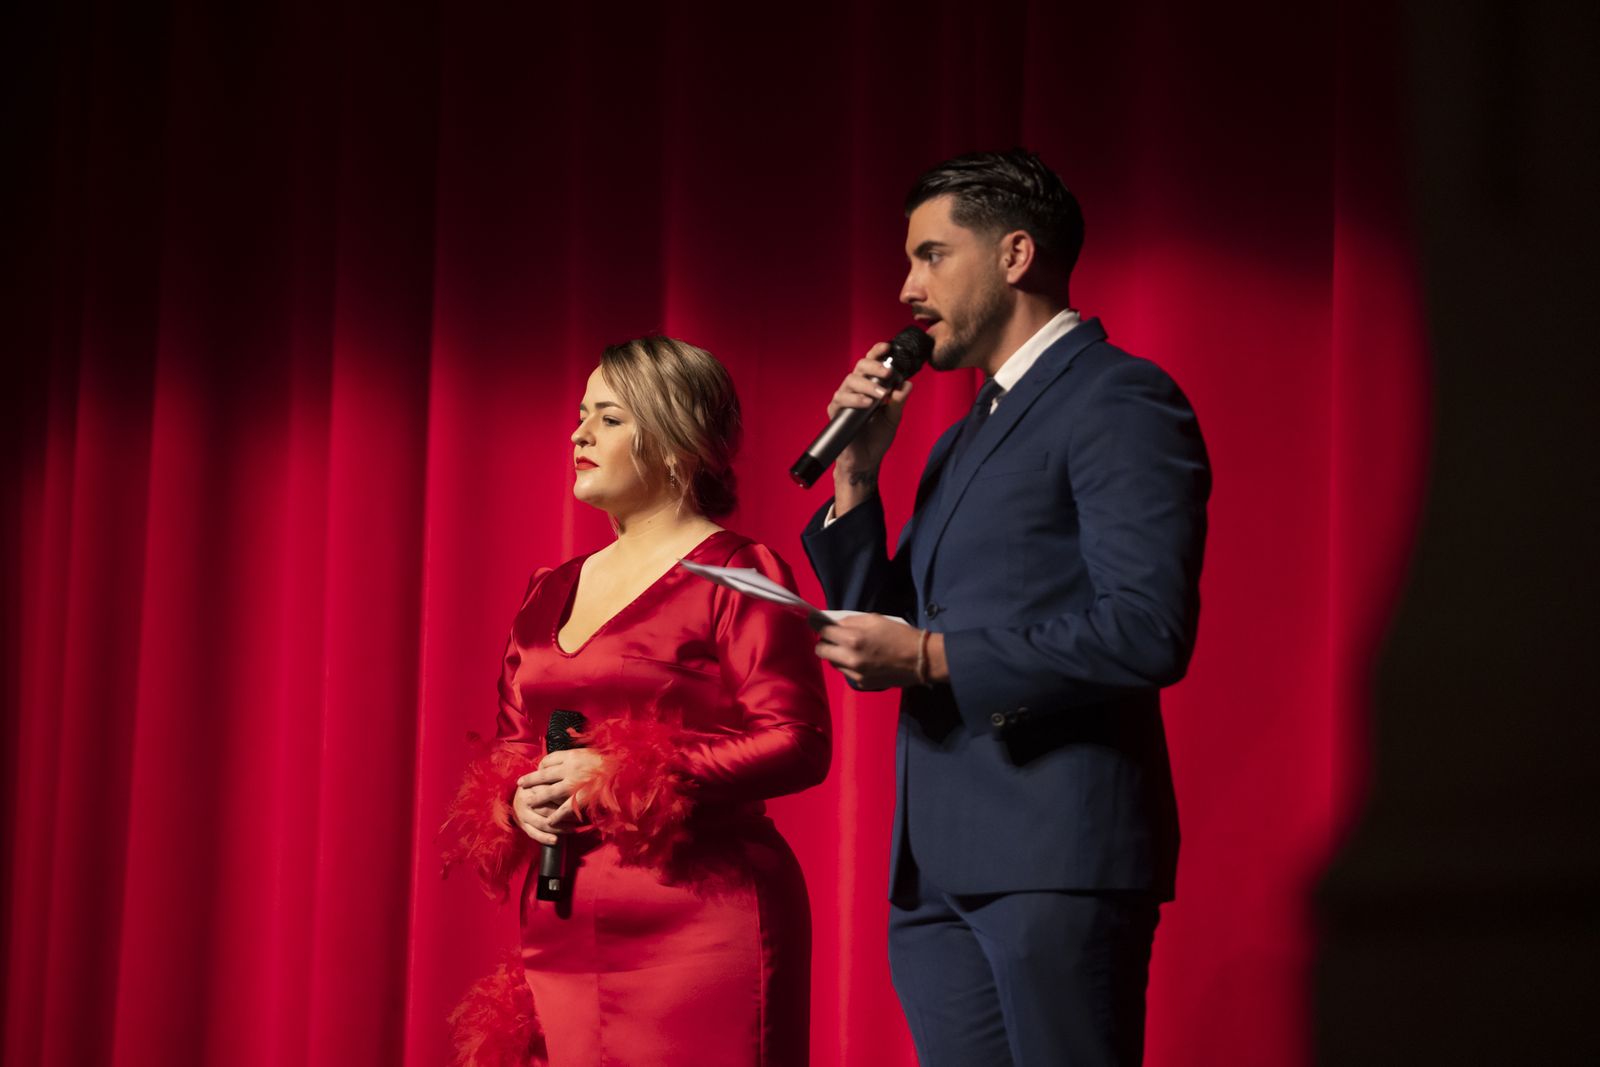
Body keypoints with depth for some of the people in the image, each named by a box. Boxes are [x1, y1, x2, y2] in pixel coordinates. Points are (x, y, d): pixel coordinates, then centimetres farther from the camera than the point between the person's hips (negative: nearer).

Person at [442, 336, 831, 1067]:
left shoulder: (735, 575, -3)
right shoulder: (551, 594, 18)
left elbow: (798, 744, -11)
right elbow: (511, 745, 24)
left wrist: (620, 778, -15)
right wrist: (517, 800, 0)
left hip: (697, 919, -6)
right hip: (560, 936, 6)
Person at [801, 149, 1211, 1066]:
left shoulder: (1120, 399, -6)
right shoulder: (965, 439, 23)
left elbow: (1150, 633, -17)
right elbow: (883, 635, 22)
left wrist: (931, 657, -15)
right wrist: (857, 474, 10)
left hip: (1056, 854, -8)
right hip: (939, 869, 9)